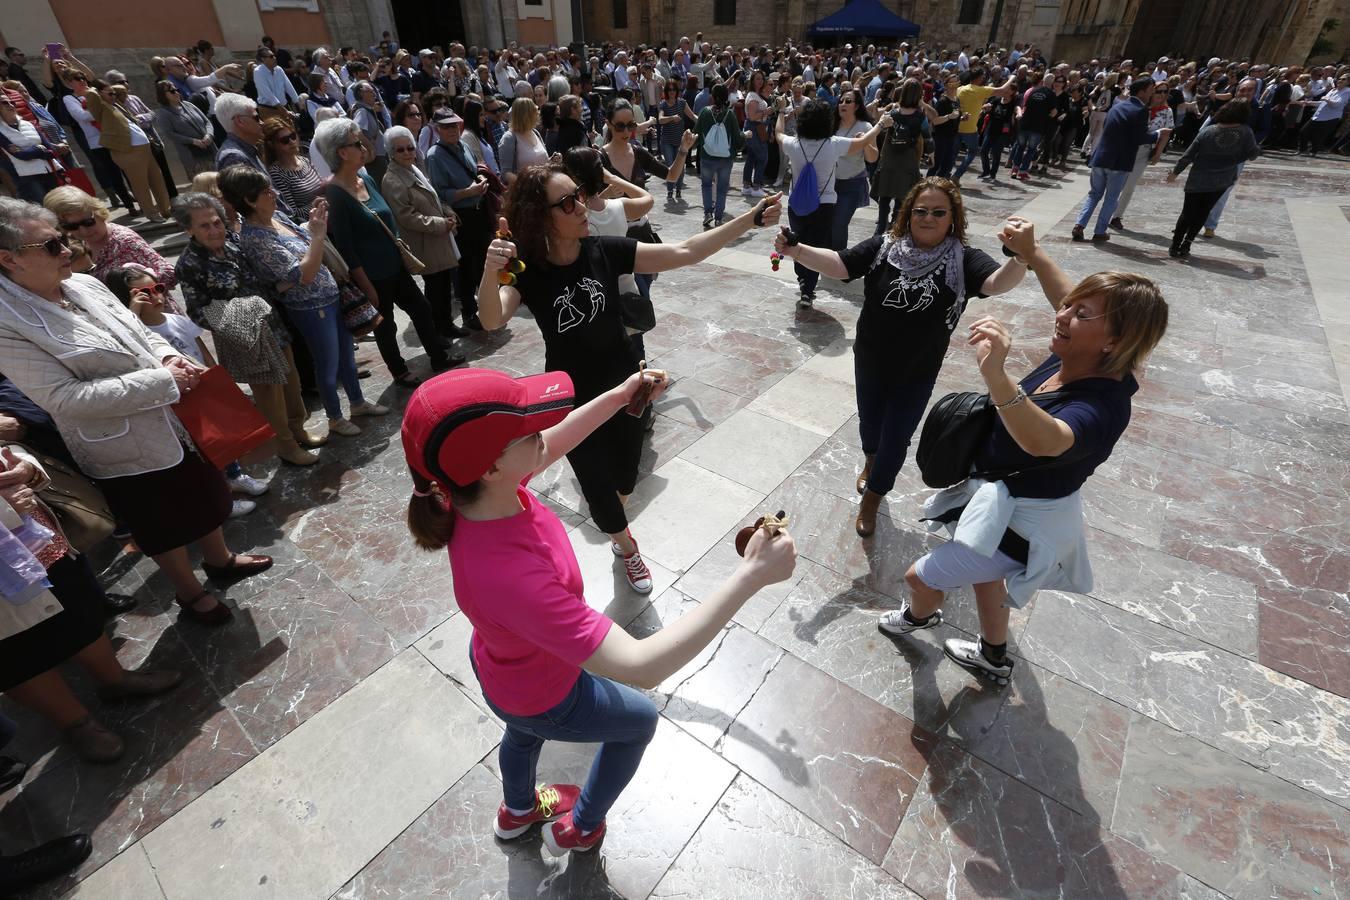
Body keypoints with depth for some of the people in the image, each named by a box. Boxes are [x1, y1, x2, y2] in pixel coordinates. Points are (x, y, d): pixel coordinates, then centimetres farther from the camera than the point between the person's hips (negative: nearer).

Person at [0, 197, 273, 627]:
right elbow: (66, 398, -23)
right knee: (164, 527, 14)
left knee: (203, 495, 23)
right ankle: (190, 593, 38)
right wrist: (162, 381, -25)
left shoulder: (84, 284, -1)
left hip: (174, 421, 6)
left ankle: (220, 560, 48)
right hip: (125, 451, -6)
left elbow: (139, 329, 12)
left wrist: (168, 356, -10)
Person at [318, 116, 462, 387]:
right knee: (385, 326, 9)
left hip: (394, 265, 8)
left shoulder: (367, 179, 4)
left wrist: (400, 244, 13)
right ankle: (400, 373, 27)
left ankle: (439, 357, 32)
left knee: (421, 308, 16)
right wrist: (367, 287, -18)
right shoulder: (335, 194, -19)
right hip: (372, 275, -8)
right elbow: (345, 247, -19)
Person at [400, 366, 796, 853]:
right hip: (544, 695, -6)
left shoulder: (475, 486, -27)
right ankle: (580, 828, 52)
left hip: (502, 661, 7)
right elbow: (642, 667, -47)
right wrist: (751, 576, -48)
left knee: (524, 731, 39)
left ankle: (517, 810, 74)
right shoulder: (508, 576, -49)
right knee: (639, 720, 25)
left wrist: (619, 395, -12)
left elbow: (554, 443, -5)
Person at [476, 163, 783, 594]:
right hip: (573, 398, -3)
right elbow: (492, 320, -36)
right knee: (597, 481, 8)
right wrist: (490, 271, -56)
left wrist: (752, 218, -22)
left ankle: (614, 525, 58)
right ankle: (628, 548, 40)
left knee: (625, 471, 22)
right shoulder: (527, 270, -19)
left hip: (624, 384, 3)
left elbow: (685, 252, -16)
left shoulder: (605, 252, -13)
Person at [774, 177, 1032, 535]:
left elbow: (998, 282, -31)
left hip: (917, 373, -2)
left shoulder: (963, 260, -15)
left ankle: (871, 499, 34)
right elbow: (838, 264, -19)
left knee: (895, 439, 9)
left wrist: (1022, 255, -53)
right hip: (869, 361, 2)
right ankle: (871, 462, 59)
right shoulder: (883, 247, -11)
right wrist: (795, 250, -35)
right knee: (869, 422, 23)